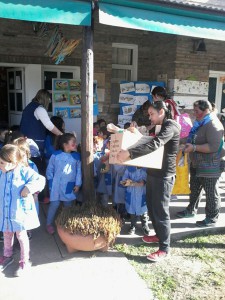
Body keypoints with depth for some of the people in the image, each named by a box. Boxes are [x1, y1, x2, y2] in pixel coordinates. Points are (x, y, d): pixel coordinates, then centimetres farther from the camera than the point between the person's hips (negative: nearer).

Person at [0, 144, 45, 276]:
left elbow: (41, 180, -17)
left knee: (21, 236, 9)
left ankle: (25, 261, 28)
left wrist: (29, 188, -28)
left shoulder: (24, 171, -18)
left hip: (20, 211, -5)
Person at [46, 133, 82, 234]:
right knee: (54, 204, 1)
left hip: (70, 186, 3)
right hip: (57, 185, -3)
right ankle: (49, 224, 19)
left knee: (68, 204, 13)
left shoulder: (76, 156, -1)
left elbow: (78, 171, 2)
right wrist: (51, 183, -4)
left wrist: (78, 184, -2)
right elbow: (49, 170, -1)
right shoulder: (56, 155, -9)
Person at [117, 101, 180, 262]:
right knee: (152, 207, 17)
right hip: (153, 173, 9)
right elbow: (148, 140, 23)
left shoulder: (171, 126, -16)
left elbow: (154, 144, -31)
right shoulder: (159, 127, 17)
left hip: (164, 176, -9)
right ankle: (159, 235, 37)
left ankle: (164, 249, 10)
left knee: (161, 211, -2)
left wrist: (129, 153, -38)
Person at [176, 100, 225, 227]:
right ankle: (191, 210, 38)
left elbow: (213, 147, -30)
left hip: (210, 167, -10)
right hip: (197, 164, 10)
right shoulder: (201, 123, 12)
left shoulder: (213, 125, -20)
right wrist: (188, 144, 9)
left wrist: (194, 148, -29)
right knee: (195, 189, 22)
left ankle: (212, 219, 16)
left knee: (211, 193, 3)